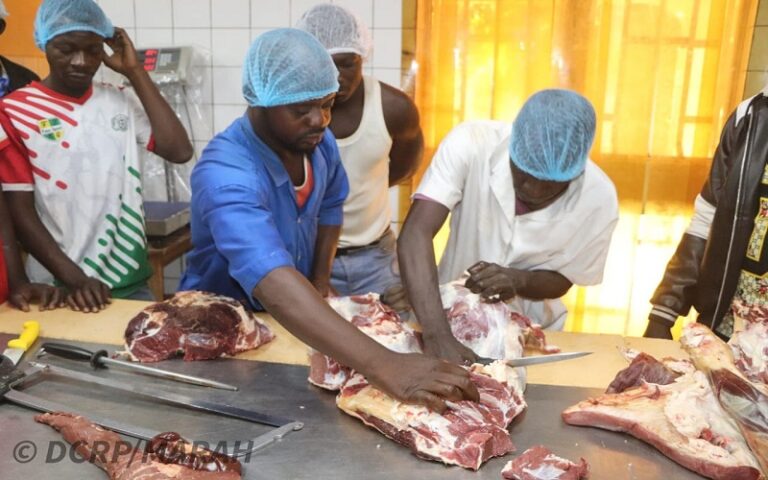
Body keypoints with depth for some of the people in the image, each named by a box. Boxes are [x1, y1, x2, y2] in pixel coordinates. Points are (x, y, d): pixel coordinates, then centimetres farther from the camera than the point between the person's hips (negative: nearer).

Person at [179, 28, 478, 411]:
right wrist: (384, 366, -57)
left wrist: (320, 281, 0)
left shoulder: (319, 141, -12)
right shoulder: (224, 174, -34)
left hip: (293, 318, 4)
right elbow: (274, 284, -48)